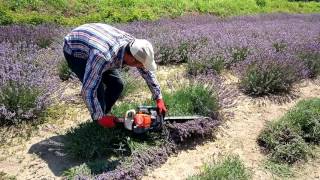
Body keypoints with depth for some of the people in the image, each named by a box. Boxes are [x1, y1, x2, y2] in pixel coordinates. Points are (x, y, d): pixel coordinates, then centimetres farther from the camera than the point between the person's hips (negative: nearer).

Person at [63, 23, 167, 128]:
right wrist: (100, 118, -25)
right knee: (97, 89, -17)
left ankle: (104, 114, 21)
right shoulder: (103, 57, -43)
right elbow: (88, 90, -36)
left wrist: (159, 99, -5)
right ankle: (101, 127, 7)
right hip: (74, 50, -6)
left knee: (117, 85, -3)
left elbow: (147, 71, -7)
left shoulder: (132, 44, -22)